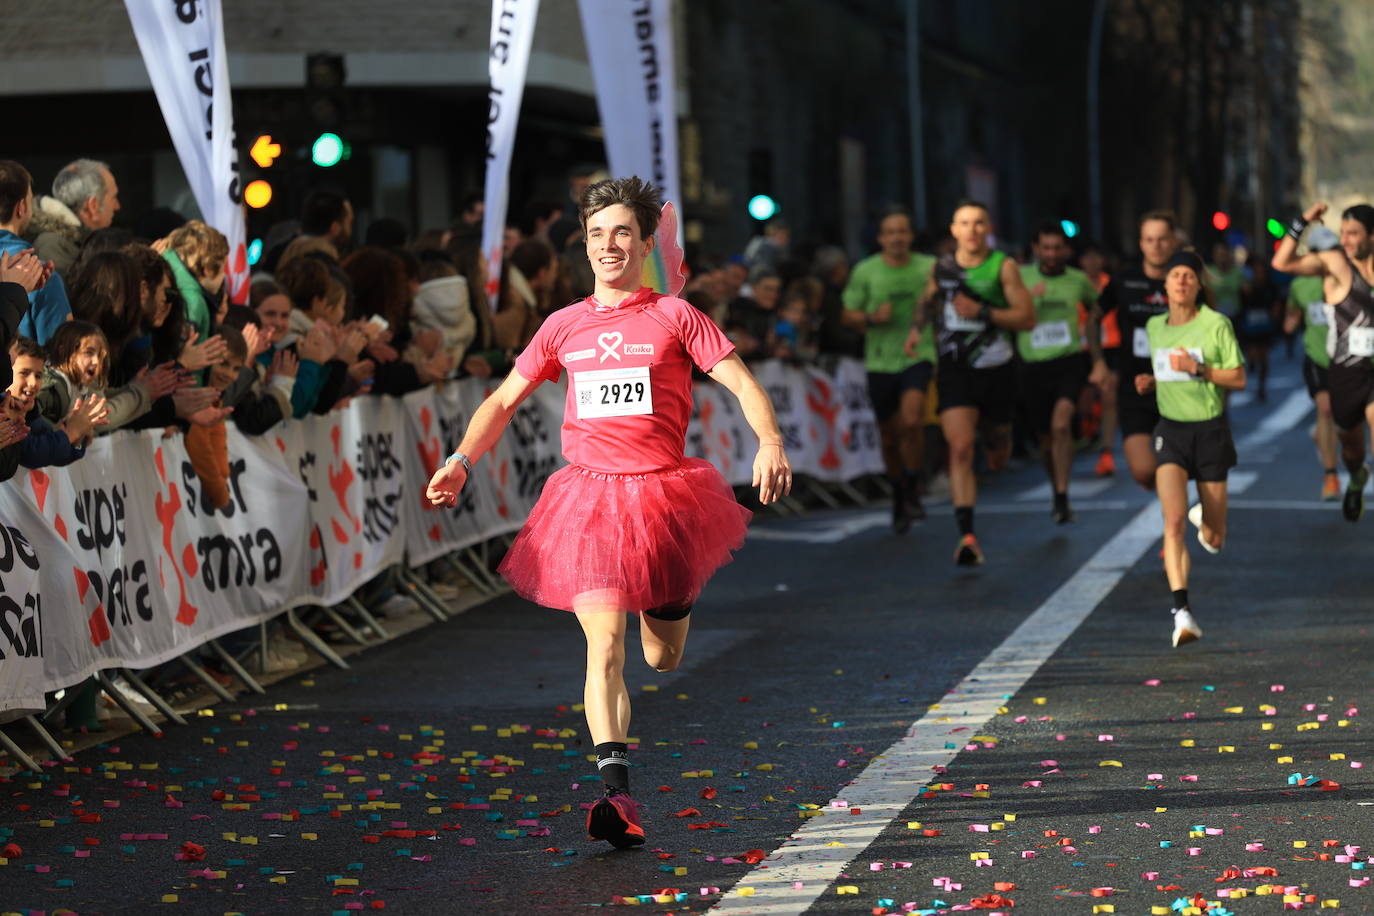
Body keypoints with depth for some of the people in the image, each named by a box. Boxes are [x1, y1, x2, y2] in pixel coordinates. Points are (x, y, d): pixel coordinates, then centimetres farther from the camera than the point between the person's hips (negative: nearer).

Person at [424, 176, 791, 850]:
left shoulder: (673, 316, 2)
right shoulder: (564, 325, 9)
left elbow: (743, 384, -3)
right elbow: (504, 400, 16)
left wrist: (770, 442, -22)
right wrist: (461, 462, 2)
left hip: (664, 493, -1)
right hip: (588, 494, 1)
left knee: (664, 660, 12)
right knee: (604, 646, -16)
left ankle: (676, 596, 51)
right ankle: (618, 798, -22)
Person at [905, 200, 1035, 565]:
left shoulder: (1003, 267, -7)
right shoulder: (941, 267, 3)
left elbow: (1027, 318, -11)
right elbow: (929, 298, 26)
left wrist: (981, 312, -21)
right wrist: (917, 326, 8)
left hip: (996, 370, -1)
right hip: (954, 370, 1)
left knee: (998, 457, 15)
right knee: (960, 449, -17)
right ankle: (967, 537, -22)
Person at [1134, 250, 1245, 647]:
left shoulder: (1216, 324, -8)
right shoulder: (1154, 327, 6)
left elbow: (1239, 378, -7)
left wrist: (1198, 368, -20)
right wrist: (1150, 381, 2)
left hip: (1210, 431, -2)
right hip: (1171, 431, 2)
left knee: (1214, 540, 8)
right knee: (1173, 519, -20)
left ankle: (1206, 519, 48)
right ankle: (1182, 611, -25)